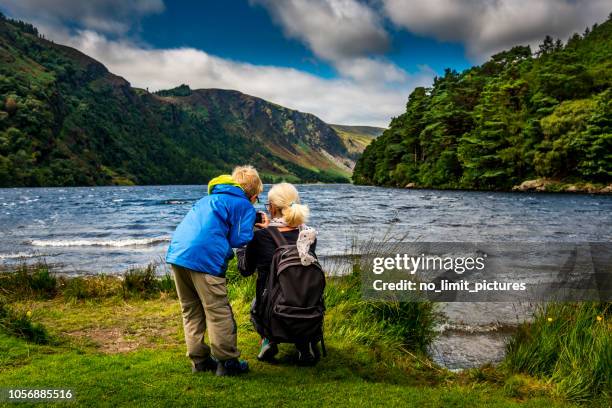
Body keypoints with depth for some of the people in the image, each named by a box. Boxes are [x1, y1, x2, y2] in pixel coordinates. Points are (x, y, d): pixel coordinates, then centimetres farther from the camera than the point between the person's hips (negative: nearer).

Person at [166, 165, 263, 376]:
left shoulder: (209, 198, 29)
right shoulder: (245, 206, 6)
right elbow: (239, 240, -1)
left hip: (176, 253, 8)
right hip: (204, 258, -7)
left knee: (191, 310, 15)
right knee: (218, 311, 2)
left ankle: (199, 360, 23)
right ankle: (227, 362, 9)